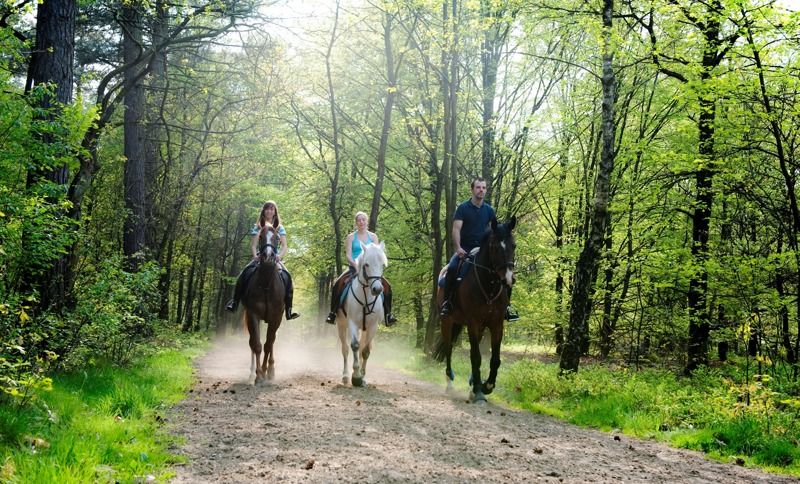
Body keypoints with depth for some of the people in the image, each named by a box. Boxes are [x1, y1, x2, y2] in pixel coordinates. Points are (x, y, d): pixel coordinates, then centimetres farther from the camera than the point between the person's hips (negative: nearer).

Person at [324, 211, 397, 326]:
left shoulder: (373, 236, 10)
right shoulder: (351, 237, 5)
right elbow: (348, 256, -3)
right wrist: (356, 265, -21)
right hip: (354, 268, -1)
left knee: (386, 286, -19)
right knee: (338, 284, -27)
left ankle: (387, 314, -5)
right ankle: (333, 312, -17)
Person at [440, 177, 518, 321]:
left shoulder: (489, 210, 10)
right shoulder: (463, 208, -1)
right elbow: (456, 229, -9)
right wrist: (458, 248, -24)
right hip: (465, 249, -3)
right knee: (452, 268, -32)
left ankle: (506, 305, -2)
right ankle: (446, 302, -19)